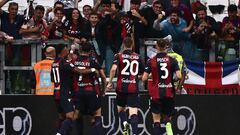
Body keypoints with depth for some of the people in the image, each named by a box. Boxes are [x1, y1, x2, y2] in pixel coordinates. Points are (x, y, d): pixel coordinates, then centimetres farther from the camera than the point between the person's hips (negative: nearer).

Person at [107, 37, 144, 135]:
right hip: (134, 88, 1)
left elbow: (113, 69, -15)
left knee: (121, 109, 19)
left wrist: (110, 82, -5)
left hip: (121, 87, -1)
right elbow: (142, 72, 13)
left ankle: (124, 122, -9)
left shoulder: (119, 56, 0)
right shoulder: (137, 57, 7)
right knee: (133, 112, -5)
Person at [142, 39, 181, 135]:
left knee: (156, 120, 4)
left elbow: (144, 78, -8)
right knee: (168, 118, 16)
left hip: (156, 94, -1)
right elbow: (179, 76, -12)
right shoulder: (172, 60, -3)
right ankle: (168, 127, -15)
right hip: (169, 93, 1)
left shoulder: (151, 61, -4)